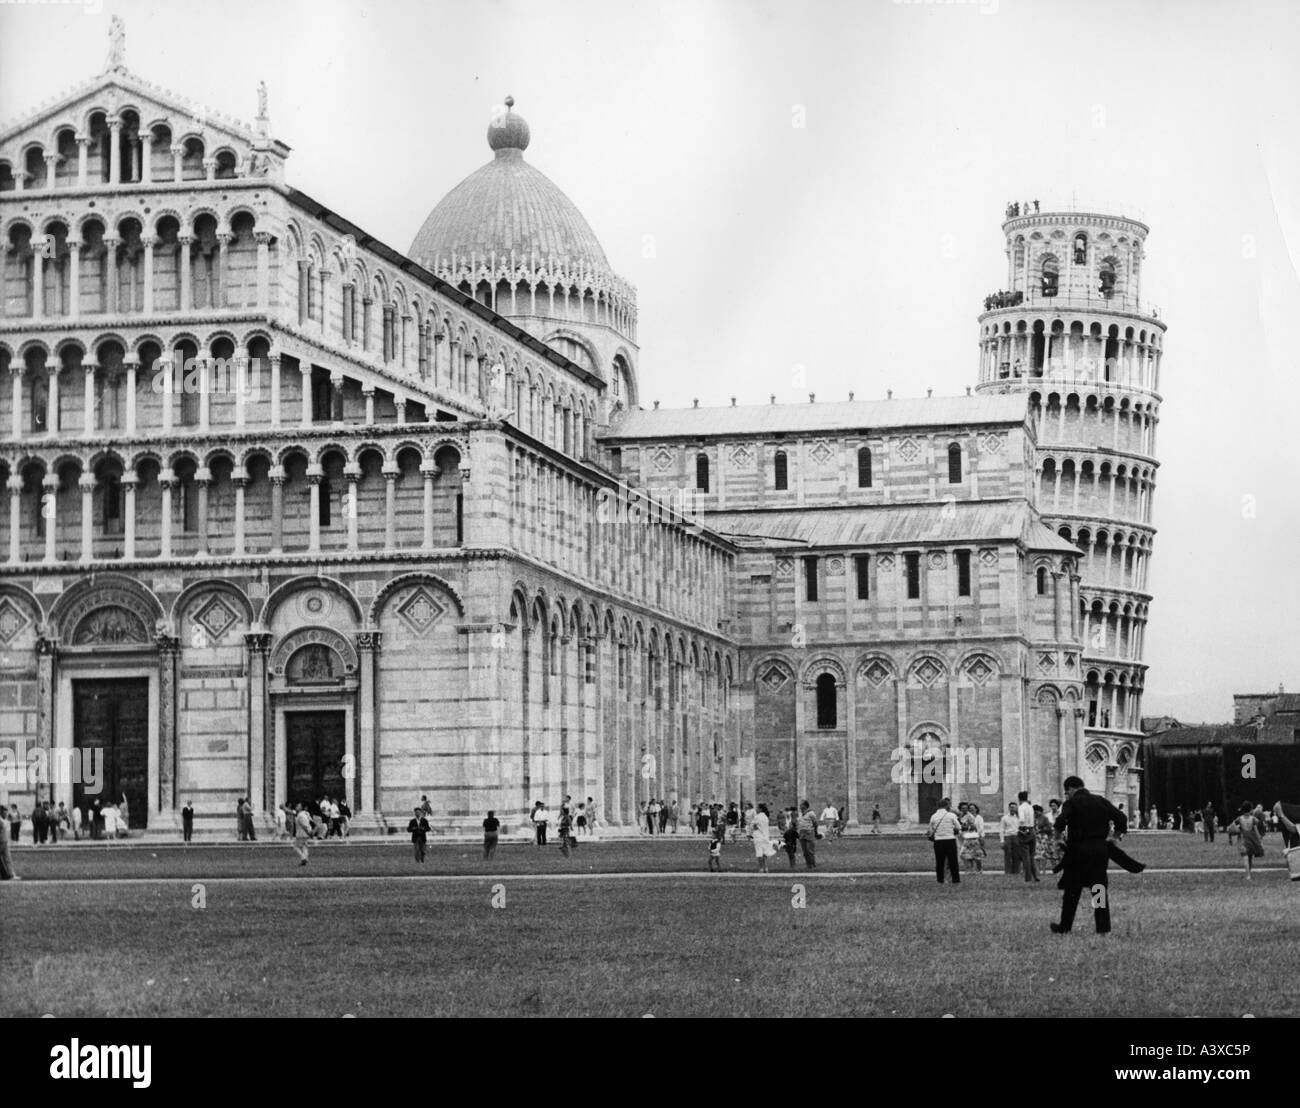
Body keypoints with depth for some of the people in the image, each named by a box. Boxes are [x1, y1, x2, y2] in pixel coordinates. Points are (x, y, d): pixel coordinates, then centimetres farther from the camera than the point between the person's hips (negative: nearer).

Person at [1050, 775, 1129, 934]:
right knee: (1100, 888, 9)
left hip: (1078, 849, -4)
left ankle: (1064, 928, 13)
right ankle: (1104, 928, 5)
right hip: (1101, 849, 4)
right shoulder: (1101, 802, 8)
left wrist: (1060, 831, -5)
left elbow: (1061, 821, -23)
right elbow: (1121, 818, 5)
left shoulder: (1071, 803, -7)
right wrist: (1119, 833, 19)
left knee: (1071, 890, 6)